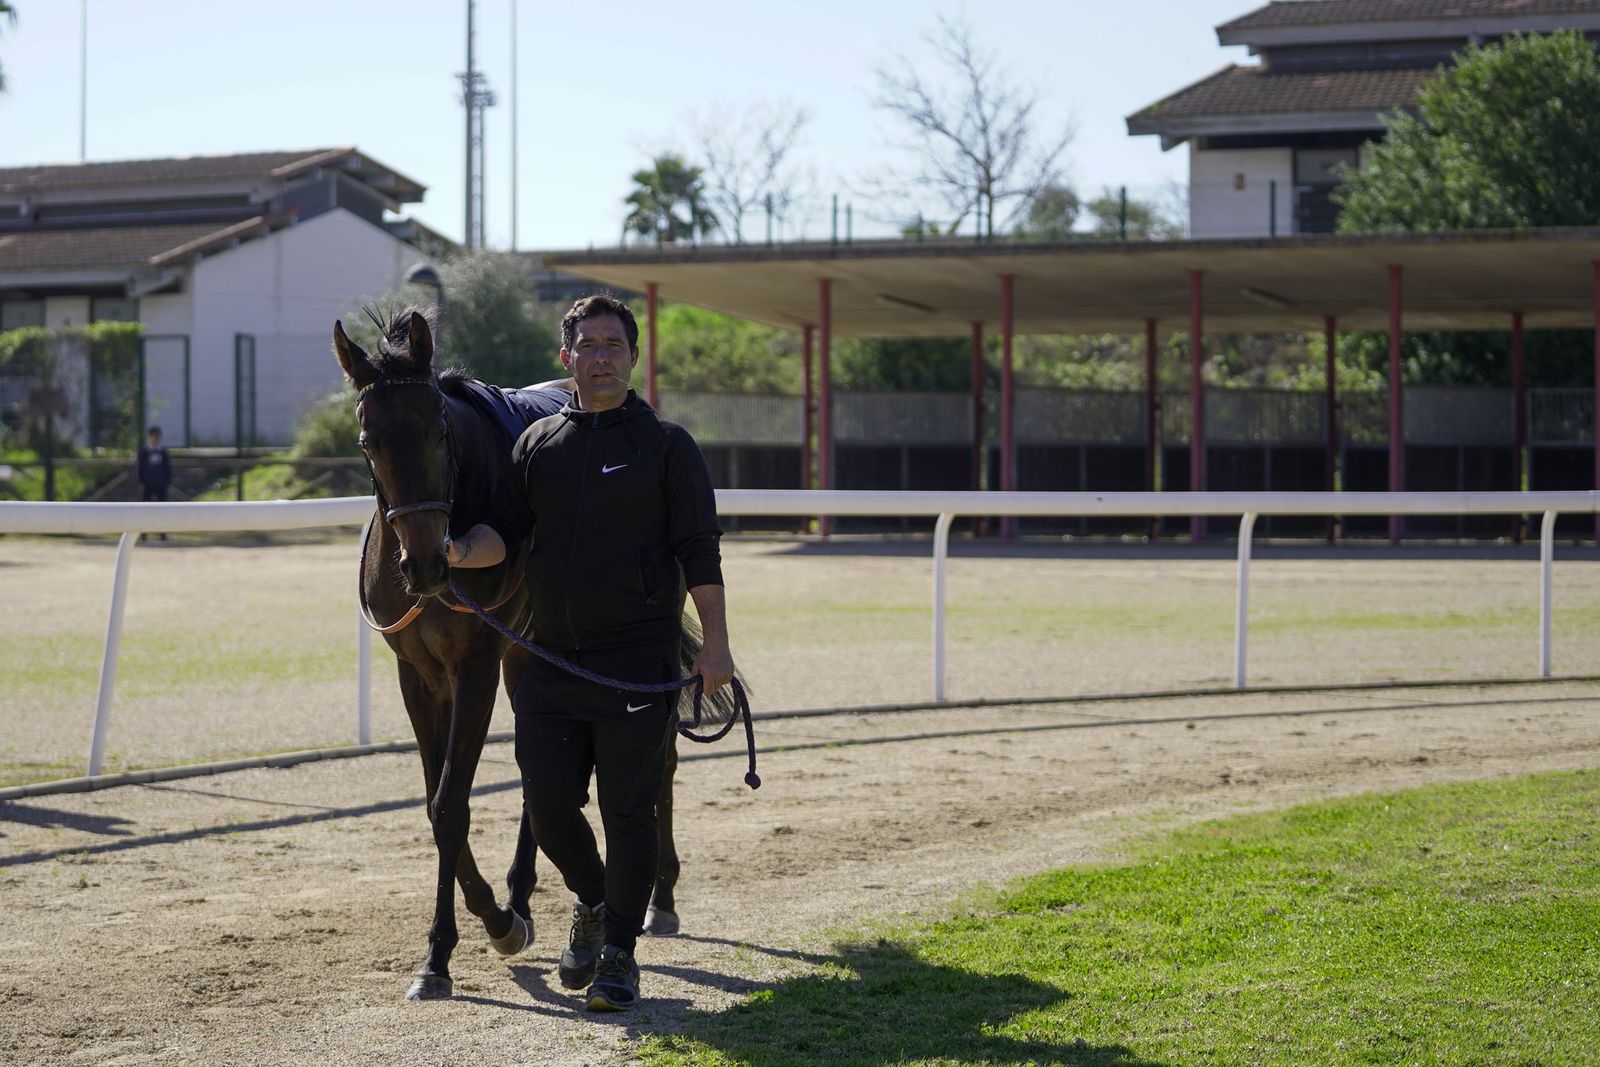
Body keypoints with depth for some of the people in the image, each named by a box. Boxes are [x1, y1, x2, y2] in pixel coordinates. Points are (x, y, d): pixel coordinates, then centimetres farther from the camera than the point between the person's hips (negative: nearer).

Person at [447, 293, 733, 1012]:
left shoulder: (666, 445, 1)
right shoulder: (538, 444, 11)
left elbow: (700, 554, -2)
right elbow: (506, 528, 6)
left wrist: (715, 644, -8)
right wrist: (463, 551, -16)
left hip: (636, 661, -3)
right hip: (548, 657, 4)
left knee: (628, 813, -1)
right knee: (548, 805, 3)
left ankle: (620, 953, 9)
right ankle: (592, 902, 31)